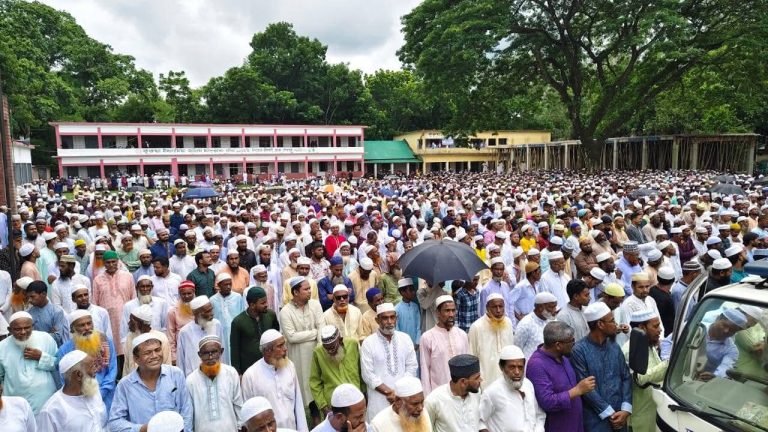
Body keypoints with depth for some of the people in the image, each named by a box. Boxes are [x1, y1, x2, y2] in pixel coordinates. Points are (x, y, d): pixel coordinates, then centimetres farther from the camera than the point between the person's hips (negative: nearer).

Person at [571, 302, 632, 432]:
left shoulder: (615, 347, 6)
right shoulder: (579, 350, -13)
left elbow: (626, 378, 6)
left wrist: (625, 410, -5)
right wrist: (609, 413, -11)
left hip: (619, 416, 5)